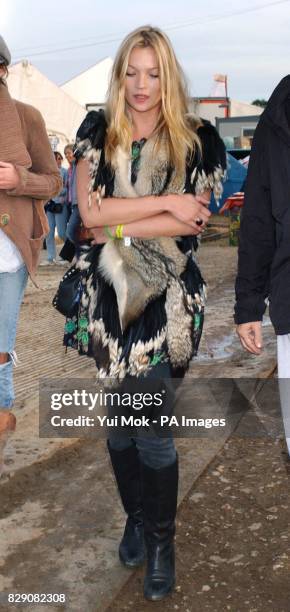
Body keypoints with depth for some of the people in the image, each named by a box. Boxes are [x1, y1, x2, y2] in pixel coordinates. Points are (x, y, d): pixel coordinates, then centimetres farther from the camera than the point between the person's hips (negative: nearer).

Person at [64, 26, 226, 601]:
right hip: (107, 296, 3)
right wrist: (165, 203, -13)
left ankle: (161, 541, 21)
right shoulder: (97, 134, 5)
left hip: (165, 301, -2)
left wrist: (114, 226, -11)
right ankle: (136, 517, 37)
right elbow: (90, 212, -8)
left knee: (153, 432, -2)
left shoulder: (196, 142, 0)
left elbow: (191, 223, -9)